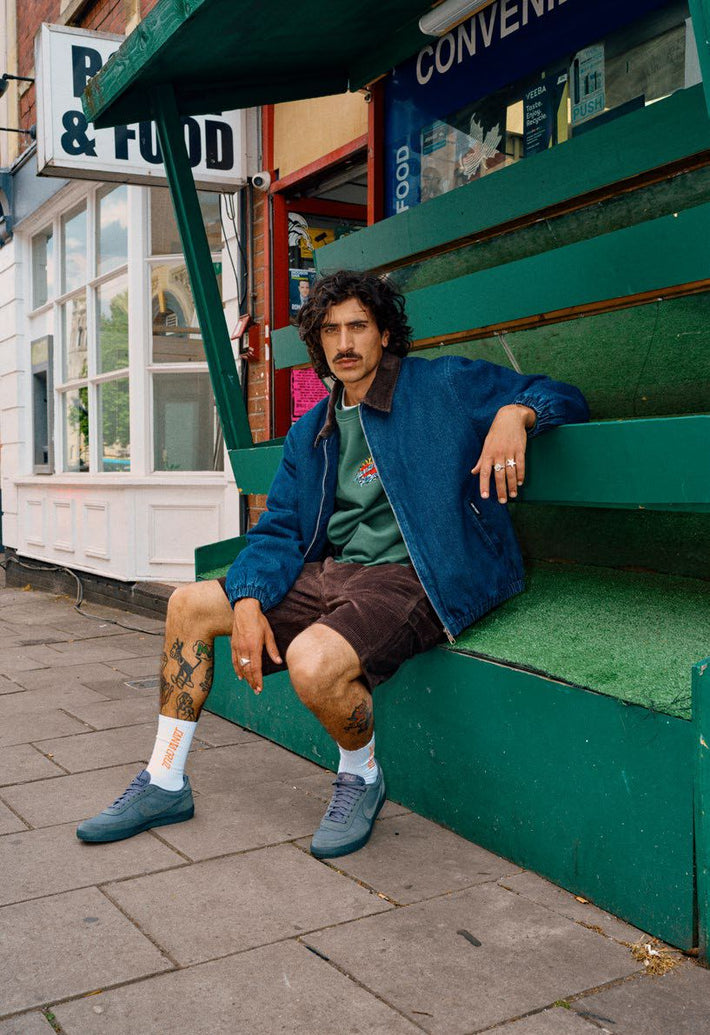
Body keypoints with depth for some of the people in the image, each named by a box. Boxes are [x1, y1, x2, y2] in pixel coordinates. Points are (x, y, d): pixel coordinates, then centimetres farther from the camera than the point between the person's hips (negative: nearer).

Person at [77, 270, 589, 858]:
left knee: (314, 662, -35)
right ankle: (164, 785, 15)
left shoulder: (443, 386, -1)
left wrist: (514, 412, -24)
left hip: (413, 577, -7)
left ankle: (361, 777, 0)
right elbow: (278, 529, 12)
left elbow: (563, 397, 1)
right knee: (189, 605, 5)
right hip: (331, 573, 7)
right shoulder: (312, 431, 16)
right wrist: (249, 602, -6)